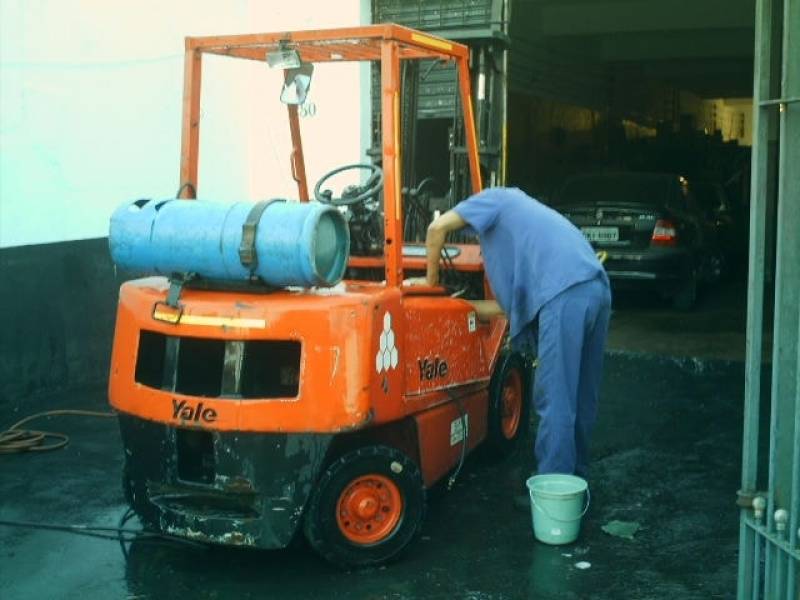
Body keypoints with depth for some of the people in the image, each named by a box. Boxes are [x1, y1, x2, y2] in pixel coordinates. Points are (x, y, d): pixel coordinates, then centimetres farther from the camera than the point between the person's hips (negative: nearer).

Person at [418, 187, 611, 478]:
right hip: (596, 288, 9)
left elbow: (438, 227, 7)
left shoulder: (495, 198, 21)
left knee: (555, 401, -6)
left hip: (566, 293, -9)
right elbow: (515, 298, 32)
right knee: (579, 398, 17)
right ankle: (575, 475, 27)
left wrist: (431, 279, 19)